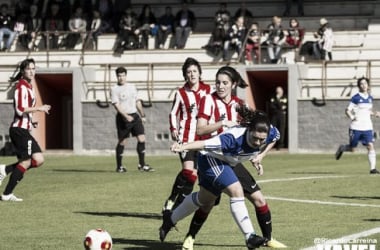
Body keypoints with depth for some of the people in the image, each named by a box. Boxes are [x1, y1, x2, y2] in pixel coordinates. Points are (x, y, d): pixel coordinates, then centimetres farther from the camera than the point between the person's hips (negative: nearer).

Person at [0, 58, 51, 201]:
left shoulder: (29, 86, 18)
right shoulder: (21, 86, -12)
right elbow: (19, 110, -21)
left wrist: (32, 121, 13)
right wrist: (38, 108, -17)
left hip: (24, 129, 9)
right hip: (19, 129, -9)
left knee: (38, 160, 3)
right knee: (26, 162, -8)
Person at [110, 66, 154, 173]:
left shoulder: (132, 87, 13)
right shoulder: (115, 90, -4)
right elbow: (116, 105, -13)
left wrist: (142, 115, 19)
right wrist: (126, 116, -24)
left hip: (134, 116, 5)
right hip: (123, 117, -5)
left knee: (141, 139, -6)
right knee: (122, 142, 1)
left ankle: (142, 165, 0)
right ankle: (119, 166, 14)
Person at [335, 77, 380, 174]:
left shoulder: (370, 98, 10)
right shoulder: (355, 98, -7)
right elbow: (347, 110, -7)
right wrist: (352, 117, -26)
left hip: (367, 127, 4)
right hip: (356, 127, -4)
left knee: (371, 146, -12)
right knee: (352, 149, 5)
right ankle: (342, 148, 39)